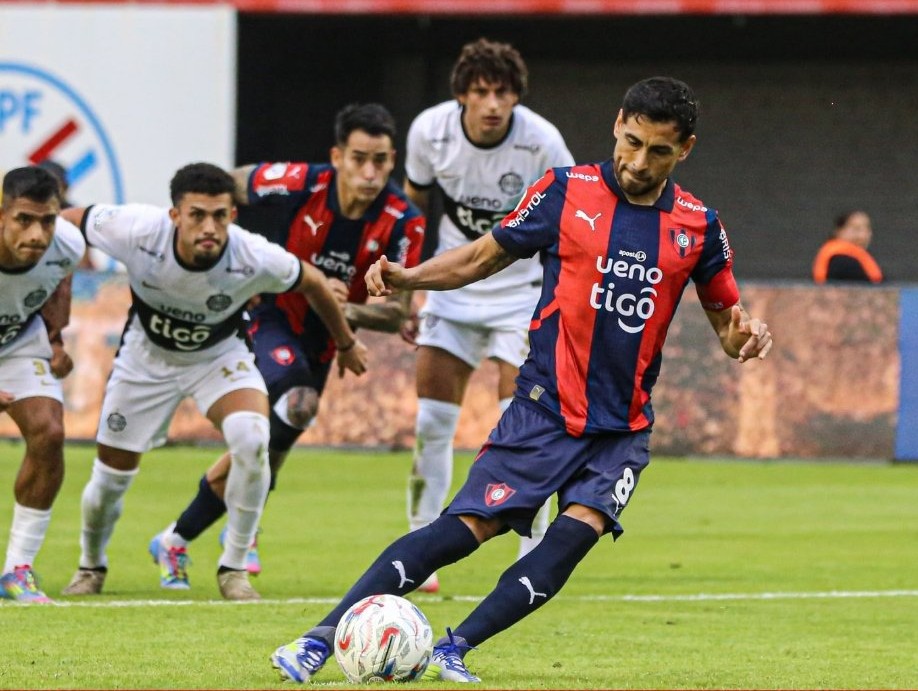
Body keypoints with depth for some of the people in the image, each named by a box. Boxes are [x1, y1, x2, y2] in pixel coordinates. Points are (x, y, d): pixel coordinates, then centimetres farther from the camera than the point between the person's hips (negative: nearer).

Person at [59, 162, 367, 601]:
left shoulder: (256, 259, -31)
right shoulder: (135, 231, -34)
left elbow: (313, 283, -9)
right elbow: (69, 220, -14)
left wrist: (346, 344, 7)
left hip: (220, 356, -1)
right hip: (146, 355, 1)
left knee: (251, 438, -29)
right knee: (112, 474, 6)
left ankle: (233, 569, -11)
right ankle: (91, 567, 39)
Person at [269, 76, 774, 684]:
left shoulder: (698, 225, 5)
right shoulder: (567, 191, -1)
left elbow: (725, 316, 15)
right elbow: (486, 256, 8)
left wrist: (746, 333, -9)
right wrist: (407, 277, -7)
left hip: (623, 427, 3)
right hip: (545, 409, -2)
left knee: (577, 533, -21)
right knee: (467, 527, -12)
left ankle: (453, 651, -15)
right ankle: (319, 641, -10)